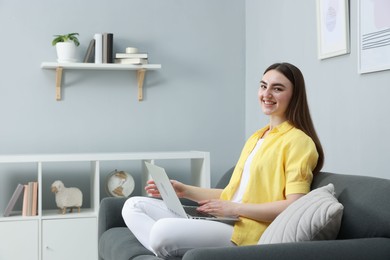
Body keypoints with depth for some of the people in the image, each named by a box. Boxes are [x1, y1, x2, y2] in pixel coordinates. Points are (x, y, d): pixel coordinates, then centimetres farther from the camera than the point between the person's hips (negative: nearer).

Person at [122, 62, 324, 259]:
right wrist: (184, 190, 13)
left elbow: (294, 206, -15)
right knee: (134, 205, 1)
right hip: (225, 223, 9)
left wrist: (234, 208, -16)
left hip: (249, 233, -9)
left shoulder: (298, 141, -5)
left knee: (164, 230, -34)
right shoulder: (256, 138, 22)